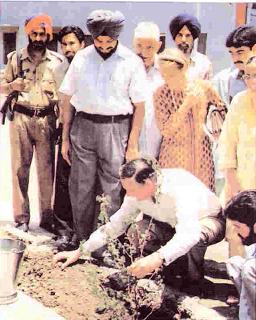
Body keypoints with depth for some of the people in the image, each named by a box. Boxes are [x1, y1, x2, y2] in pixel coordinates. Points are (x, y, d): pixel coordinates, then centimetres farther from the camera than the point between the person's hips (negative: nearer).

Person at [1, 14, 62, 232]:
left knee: (47, 169, 1)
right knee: (20, 168, 1)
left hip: (46, 119, 0)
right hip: (20, 118, 0)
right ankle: (21, 218, 8)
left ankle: (47, 217, 10)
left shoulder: (57, 61, 6)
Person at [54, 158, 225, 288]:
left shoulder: (180, 188, -39)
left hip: (208, 221, -5)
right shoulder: (136, 194, -19)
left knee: (196, 236, -41)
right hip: (171, 224, 5)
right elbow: (115, 225, -8)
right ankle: (174, 263, 4)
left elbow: (188, 233, -51)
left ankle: (195, 274, -7)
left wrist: (157, 259, -64)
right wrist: (79, 251, -12)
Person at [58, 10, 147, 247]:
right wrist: (65, 137, 8)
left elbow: (139, 105, -1)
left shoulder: (131, 62, 0)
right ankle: (82, 240, 20)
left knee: (114, 191, -1)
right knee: (80, 188, 7)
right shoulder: (81, 58, 8)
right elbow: (68, 98, 11)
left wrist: (133, 144, -5)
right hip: (83, 127, 3)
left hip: (116, 129, -3)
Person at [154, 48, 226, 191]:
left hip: (202, 152, 2)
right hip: (174, 156, -1)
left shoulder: (203, 87, -5)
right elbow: (166, 130, -16)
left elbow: (222, 108, 12)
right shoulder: (161, 94, -10)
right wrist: (187, 103, -20)